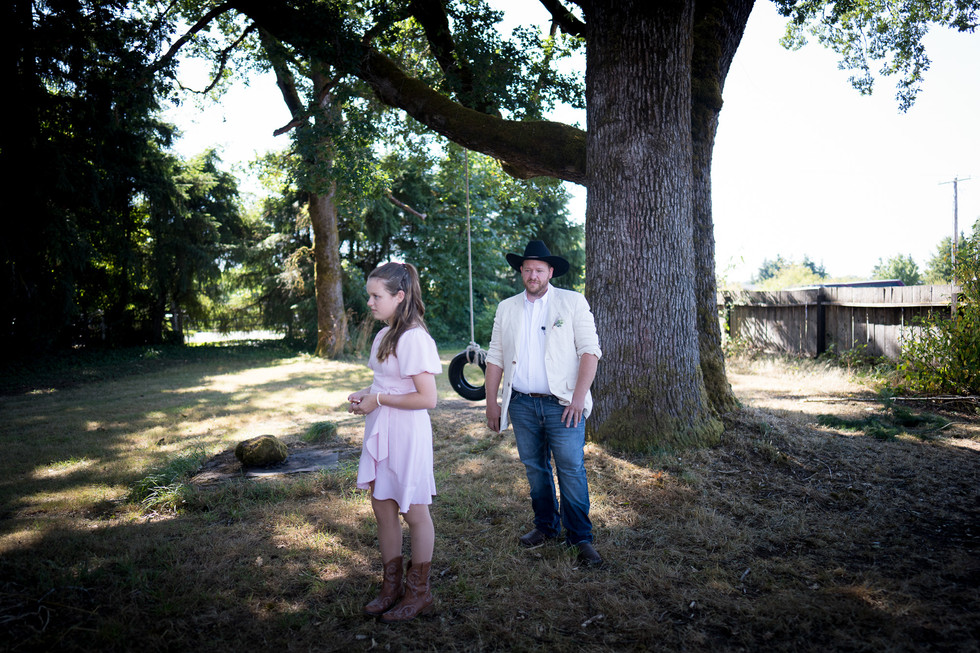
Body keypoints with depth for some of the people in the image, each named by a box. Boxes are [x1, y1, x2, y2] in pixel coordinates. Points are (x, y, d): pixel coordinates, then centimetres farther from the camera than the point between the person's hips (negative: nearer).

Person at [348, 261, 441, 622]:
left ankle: (419, 592, 24)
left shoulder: (415, 339, -19)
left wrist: (378, 400, -17)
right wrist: (365, 394, 3)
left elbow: (427, 397, -23)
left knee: (414, 512, 7)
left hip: (406, 433, -9)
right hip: (379, 430, 9)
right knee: (382, 509, 14)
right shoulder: (384, 335, 9)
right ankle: (392, 588, 30)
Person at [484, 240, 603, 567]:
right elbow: (495, 357, 12)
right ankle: (545, 527, 26)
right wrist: (491, 402, 6)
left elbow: (590, 350, -4)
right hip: (522, 405, 4)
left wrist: (579, 397, -12)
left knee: (572, 470, -4)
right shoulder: (506, 308, 12)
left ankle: (581, 537, 8)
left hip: (562, 404, -3)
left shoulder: (573, 302, 2)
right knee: (535, 469, 11)